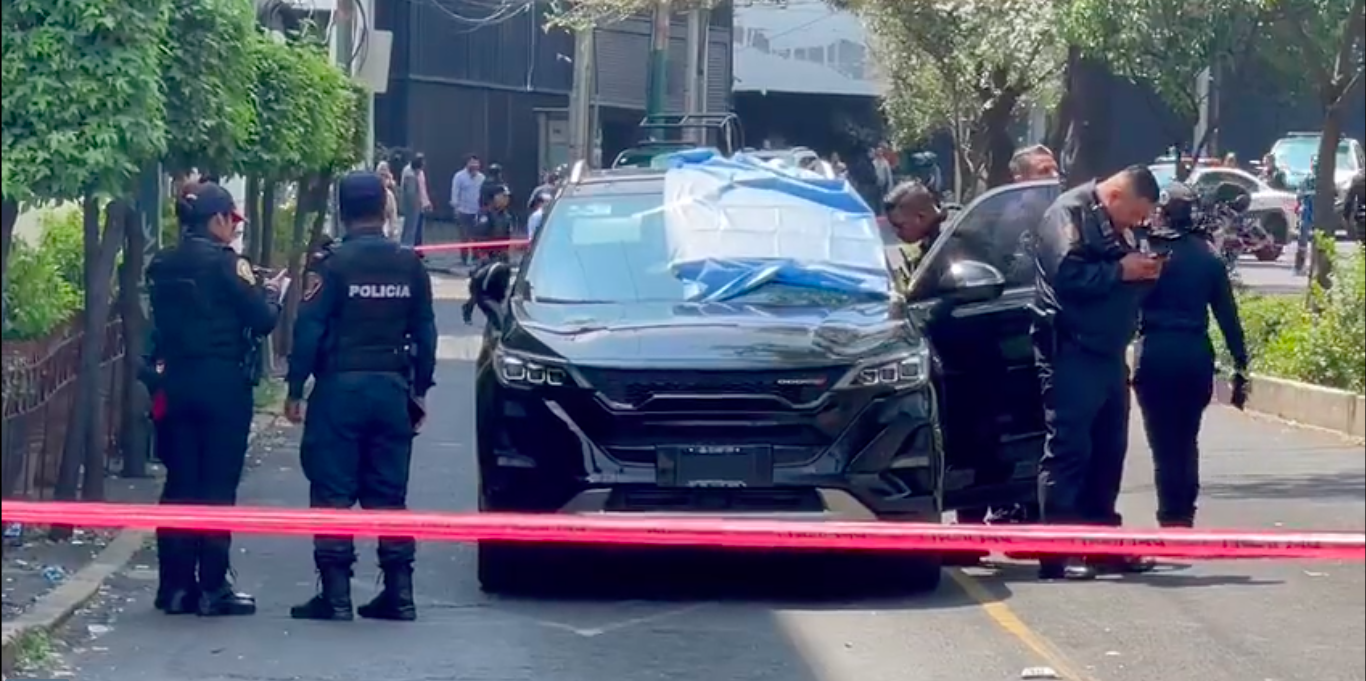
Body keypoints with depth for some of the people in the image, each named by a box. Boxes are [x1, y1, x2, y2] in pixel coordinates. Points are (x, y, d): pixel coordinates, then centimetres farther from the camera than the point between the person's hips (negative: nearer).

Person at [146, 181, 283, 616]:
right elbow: (262, 320, -10)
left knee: (180, 482, 10)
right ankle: (212, 587, 1)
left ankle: (176, 585, 10)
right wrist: (271, 291, 11)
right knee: (218, 485, 0)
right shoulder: (225, 263, -12)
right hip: (224, 382, -5)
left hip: (176, 381, 5)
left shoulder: (162, 266, 6)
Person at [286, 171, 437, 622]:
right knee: (389, 493, 9)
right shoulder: (410, 266, 5)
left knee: (333, 492, -1)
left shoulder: (332, 265, -8)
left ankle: (336, 594, -4)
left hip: (341, 386, -4)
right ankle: (399, 592, 7)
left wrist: (295, 389, -5)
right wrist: (420, 389, 16)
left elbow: (309, 330, -10)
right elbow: (424, 332, 9)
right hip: (392, 387, 4)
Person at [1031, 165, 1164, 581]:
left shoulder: (1117, 226, 19)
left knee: (1109, 449, 12)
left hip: (1108, 353, 9)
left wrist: (1144, 272, 5)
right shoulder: (1070, 213, -10)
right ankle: (1058, 552, -11)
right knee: (1068, 449, -11)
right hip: (1071, 352, -9)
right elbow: (1068, 274, -23)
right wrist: (1120, 270, -16)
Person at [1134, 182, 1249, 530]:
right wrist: (1240, 365, 7)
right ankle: (1184, 513, 21)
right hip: (1196, 355, 3)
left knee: (1164, 442, 2)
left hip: (1155, 354, -3)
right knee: (1187, 440, 18)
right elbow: (1227, 315, 4)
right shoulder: (1208, 257, 4)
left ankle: (1173, 517, -2)